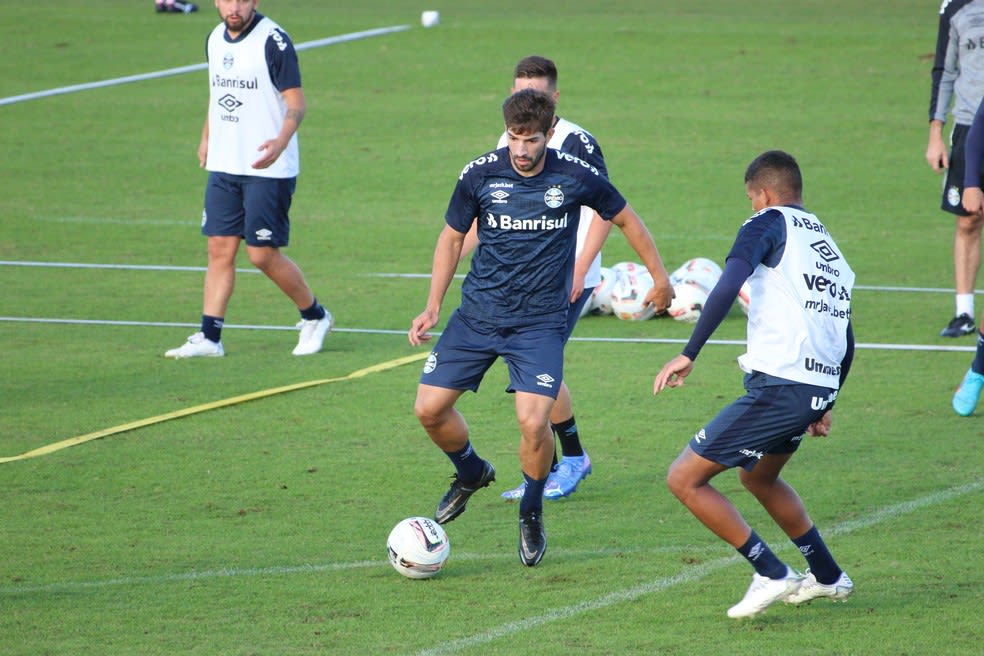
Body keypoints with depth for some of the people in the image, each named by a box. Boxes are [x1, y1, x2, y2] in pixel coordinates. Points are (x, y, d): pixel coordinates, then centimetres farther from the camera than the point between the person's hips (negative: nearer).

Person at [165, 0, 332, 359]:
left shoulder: (273, 41, -13)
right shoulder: (216, 39, 9)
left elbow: (296, 103, -16)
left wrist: (281, 141, -32)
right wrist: (206, 138, 28)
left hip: (268, 168, -6)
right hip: (223, 166, 6)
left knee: (263, 254, -4)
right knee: (220, 249, 2)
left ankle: (315, 316, 17)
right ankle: (209, 336, 5)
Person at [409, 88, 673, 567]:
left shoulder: (575, 177, -10)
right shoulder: (480, 174, -7)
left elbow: (625, 220, 8)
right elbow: (452, 238, 8)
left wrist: (659, 277, 15)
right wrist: (433, 307, 2)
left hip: (540, 323, -3)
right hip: (477, 314, 3)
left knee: (533, 420, -19)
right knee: (430, 407, -2)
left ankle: (531, 514, 8)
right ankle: (471, 473, 31)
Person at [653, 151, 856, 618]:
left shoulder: (770, 223, -1)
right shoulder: (828, 245, 23)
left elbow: (729, 285, -19)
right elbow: (846, 343, 28)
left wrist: (689, 354, -20)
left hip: (778, 386, -9)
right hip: (819, 387, 9)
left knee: (685, 479, -2)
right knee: (757, 475, 33)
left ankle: (772, 575, -3)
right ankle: (828, 577, 35)